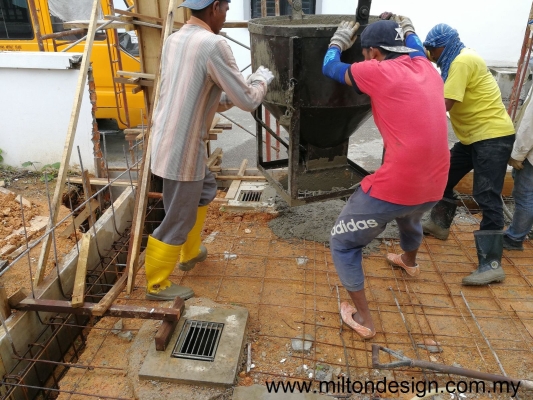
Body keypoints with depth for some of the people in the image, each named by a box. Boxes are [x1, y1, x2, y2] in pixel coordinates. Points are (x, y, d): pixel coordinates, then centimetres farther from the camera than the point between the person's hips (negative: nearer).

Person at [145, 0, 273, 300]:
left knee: (205, 190, 27)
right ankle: (157, 285, 24)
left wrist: (225, 98, 20)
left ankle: (190, 253, 43)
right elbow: (248, 101, -14)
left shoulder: (174, 40, 9)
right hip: (182, 147, -9)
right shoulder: (213, 44, -18)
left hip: (170, 139, 9)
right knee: (178, 220, 5)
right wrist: (262, 78, 6)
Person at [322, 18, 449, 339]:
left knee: (343, 243, 11)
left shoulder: (378, 72, -6)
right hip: (434, 185, 8)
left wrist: (340, 41, 26)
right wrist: (402, 30, 45)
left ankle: (363, 319, 16)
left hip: (396, 185, -8)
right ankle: (410, 262, 69)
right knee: (410, 217, 41)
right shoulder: (426, 68, 11)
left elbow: (329, 68, 9)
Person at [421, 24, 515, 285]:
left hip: (493, 135, -10)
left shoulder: (463, 61, -17)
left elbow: (443, 105, -23)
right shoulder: (456, 61, 15)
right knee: (444, 176, 17)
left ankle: (491, 265, -11)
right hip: (474, 136, 10)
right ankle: (439, 224, 36)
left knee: (487, 197, -14)